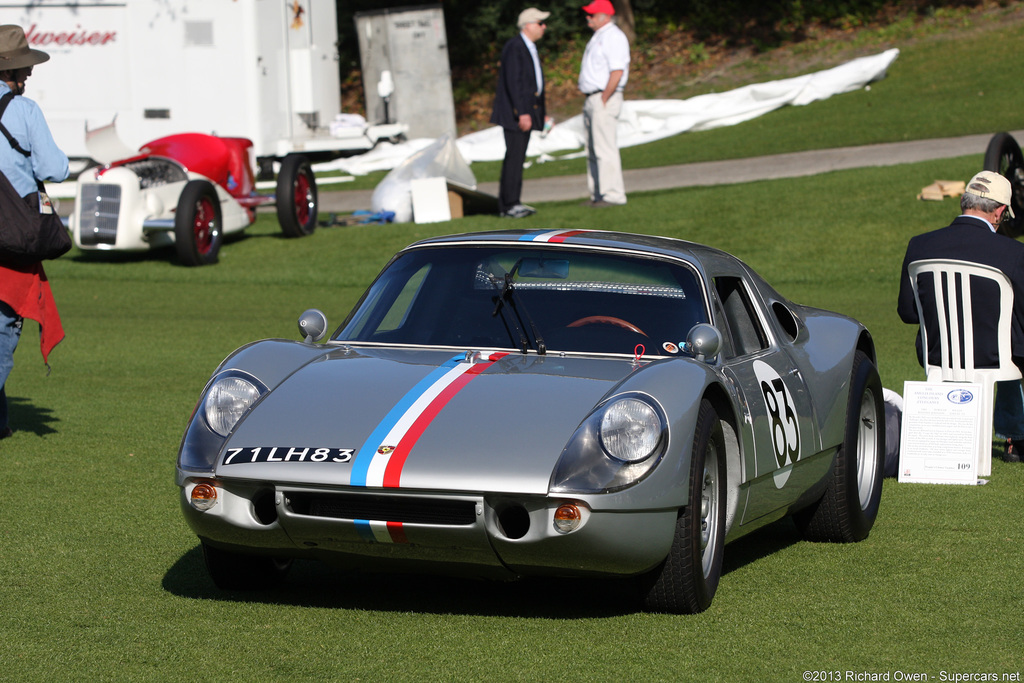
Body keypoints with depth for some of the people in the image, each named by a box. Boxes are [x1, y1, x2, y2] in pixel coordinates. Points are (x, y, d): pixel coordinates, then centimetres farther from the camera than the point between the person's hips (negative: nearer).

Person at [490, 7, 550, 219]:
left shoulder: (531, 48, 18)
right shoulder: (514, 48, -13)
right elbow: (513, 82, -19)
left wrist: (542, 112, 21)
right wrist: (522, 113, -23)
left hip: (528, 112, 9)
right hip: (514, 113, -9)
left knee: (519, 157, 9)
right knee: (514, 156, -10)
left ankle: (513, 203, 12)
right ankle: (508, 205, -9)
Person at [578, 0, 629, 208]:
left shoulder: (614, 37, -12)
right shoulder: (598, 37, 19)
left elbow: (617, 72, -21)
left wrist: (603, 100, -20)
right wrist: (590, 101, 15)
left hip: (605, 99, -10)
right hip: (591, 99, 10)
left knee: (605, 148, -11)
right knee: (593, 150, 11)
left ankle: (613, 195, -11)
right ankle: (597, 194, 14)